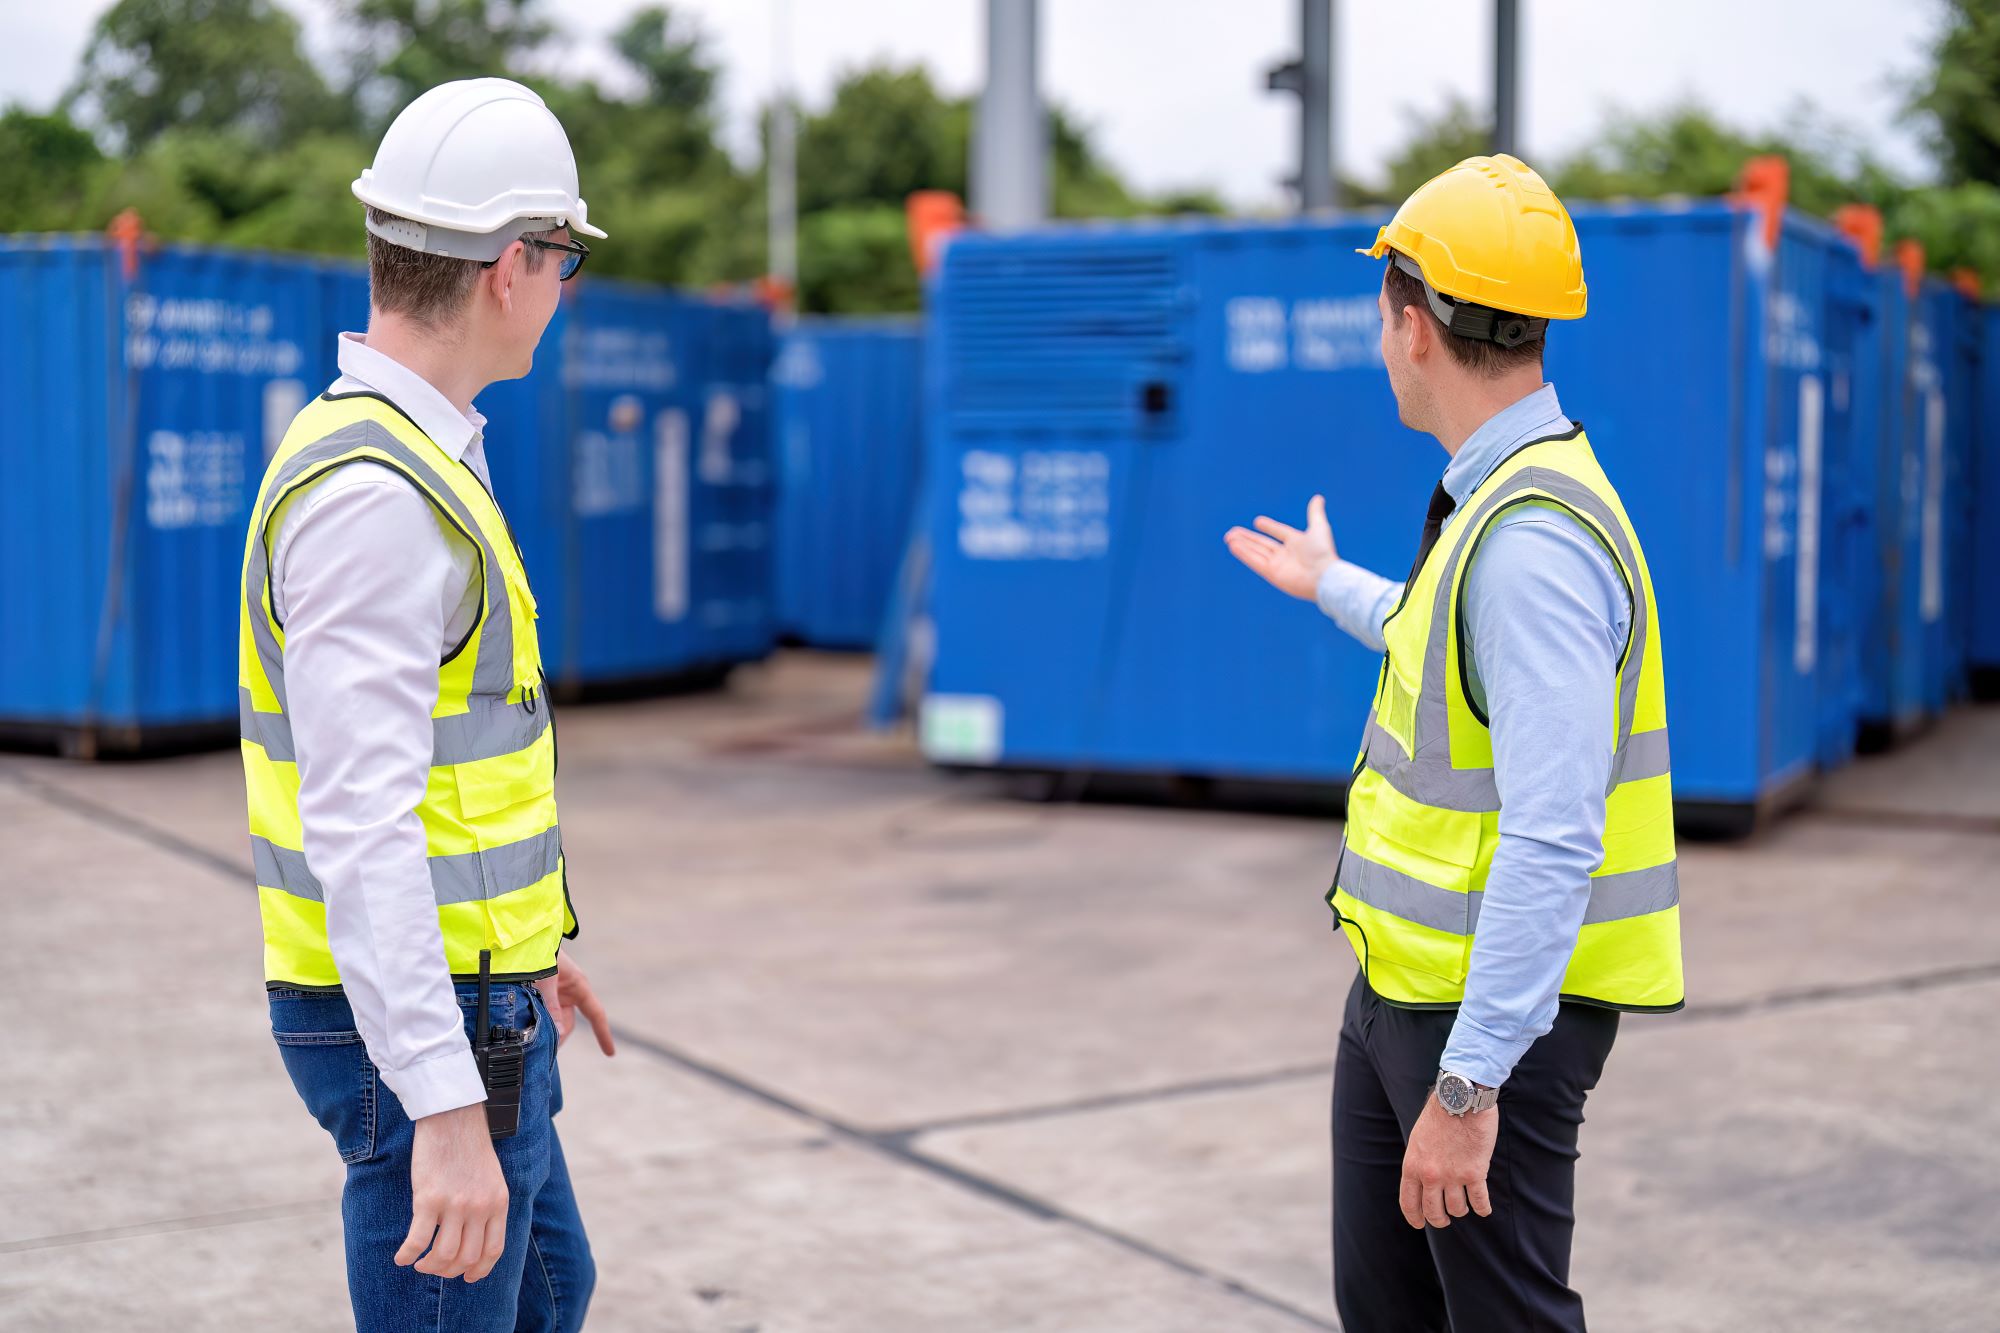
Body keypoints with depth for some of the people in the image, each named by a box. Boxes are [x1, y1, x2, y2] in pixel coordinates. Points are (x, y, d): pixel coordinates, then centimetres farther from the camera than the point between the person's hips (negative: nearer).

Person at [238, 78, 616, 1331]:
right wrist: (447, 1111, -33)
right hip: (421, 1033, -11)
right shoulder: (370, 497, -24)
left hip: (462, 988, 11)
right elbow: (356, 827, -30)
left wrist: (529, 937, 29)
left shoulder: (402, 457, 10)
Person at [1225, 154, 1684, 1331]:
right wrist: (1335, 587, 47)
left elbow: (1553, 839, -29)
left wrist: (1468, 1084, -28)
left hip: (1497, 1011, -10)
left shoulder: (1535, 535, -24)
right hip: (1404, 983, 10)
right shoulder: (1496, 495, 8)